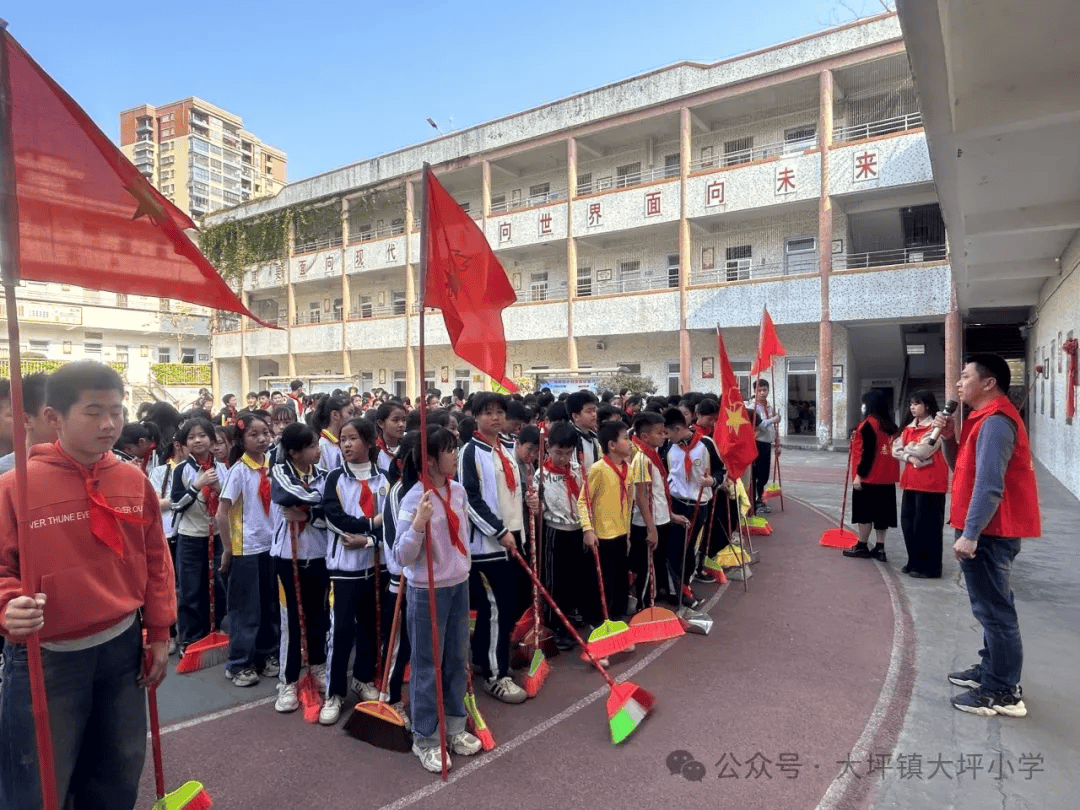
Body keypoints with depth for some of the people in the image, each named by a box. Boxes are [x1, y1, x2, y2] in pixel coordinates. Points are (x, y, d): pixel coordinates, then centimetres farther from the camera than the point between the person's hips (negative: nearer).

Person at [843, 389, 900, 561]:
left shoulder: (868, 423, -13)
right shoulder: (890, 424, 10)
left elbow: (868, 453, -18)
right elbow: (891, 449, 16)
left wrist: (859, 474, -15)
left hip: (868, 477, -7)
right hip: (886, 476, 8)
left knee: (864, 511, 2)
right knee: (881, 511, 9)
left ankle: (862, 547, 10)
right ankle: (880, 549, 13)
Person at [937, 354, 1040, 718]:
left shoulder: (995, 421, -18)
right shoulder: (986, 419, 15)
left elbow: (989, 485, -25)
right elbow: (962, 469, 17)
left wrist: (969, 534, -26)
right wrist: (949, 438, 2)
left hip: (988, 533, -11)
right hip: (989, 530, 11)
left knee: (993, 609, -2)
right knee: (991, 606, 19)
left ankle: (1003, 692, 7)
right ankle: (991, 669, 32)